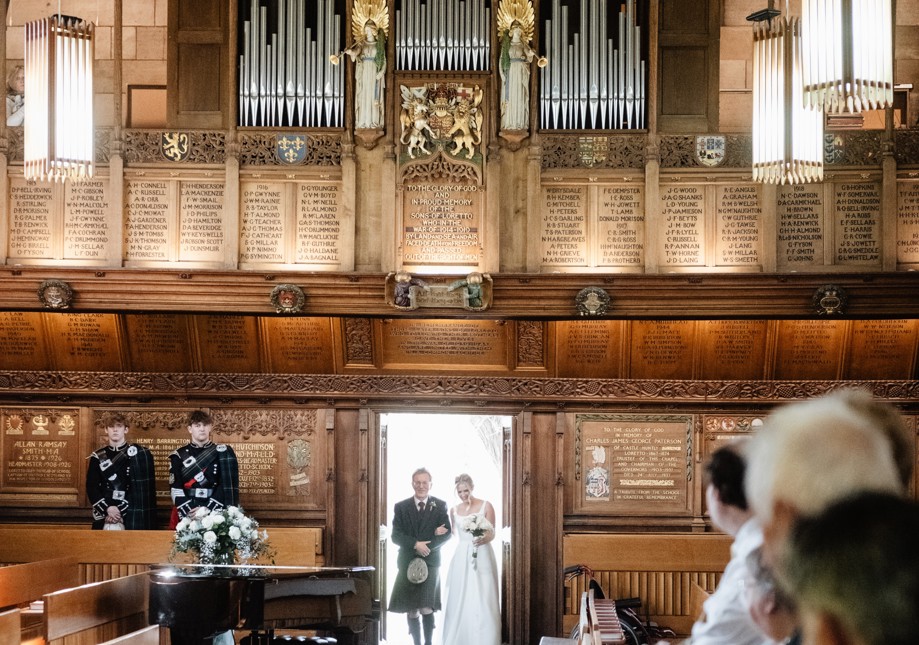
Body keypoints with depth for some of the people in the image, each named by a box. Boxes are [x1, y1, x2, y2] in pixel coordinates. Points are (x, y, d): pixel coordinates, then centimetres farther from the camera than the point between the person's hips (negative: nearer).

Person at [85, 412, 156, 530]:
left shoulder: (138, 455, 2)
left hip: (131, 518, -2)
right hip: (103, 518, 2)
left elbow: (141, 490, -2)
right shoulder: (98, 457, 10)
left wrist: (121, 511, -12)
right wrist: (107, 508, -13)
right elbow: (91, 488, 3)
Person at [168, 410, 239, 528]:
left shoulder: (222, 453, 5)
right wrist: (188, 513, -17)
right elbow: (176, 488, -2)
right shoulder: (179, 456, 7)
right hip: (186, 516, 1)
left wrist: (208, 509, -16)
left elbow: (225, 486, -3)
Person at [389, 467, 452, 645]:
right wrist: (416, 545, -16)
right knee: (411, 611, 2)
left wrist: (426, 547, -14)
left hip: (430, 562, -2)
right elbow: (396, 535, 0)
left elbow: (447, 533, -2)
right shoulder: (401, 507, 7)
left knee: (426, 609, -13)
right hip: (408, 563, 2)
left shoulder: (440, 506, 5)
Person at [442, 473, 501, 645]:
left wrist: (484, 539, -24)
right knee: (460, 600, 3)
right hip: (462, 559, 4)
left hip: (482, 558, -4)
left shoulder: (486, 506, -3)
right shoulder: (454, 510, 9)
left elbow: (492, 534, -6)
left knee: (483, 601, -7)